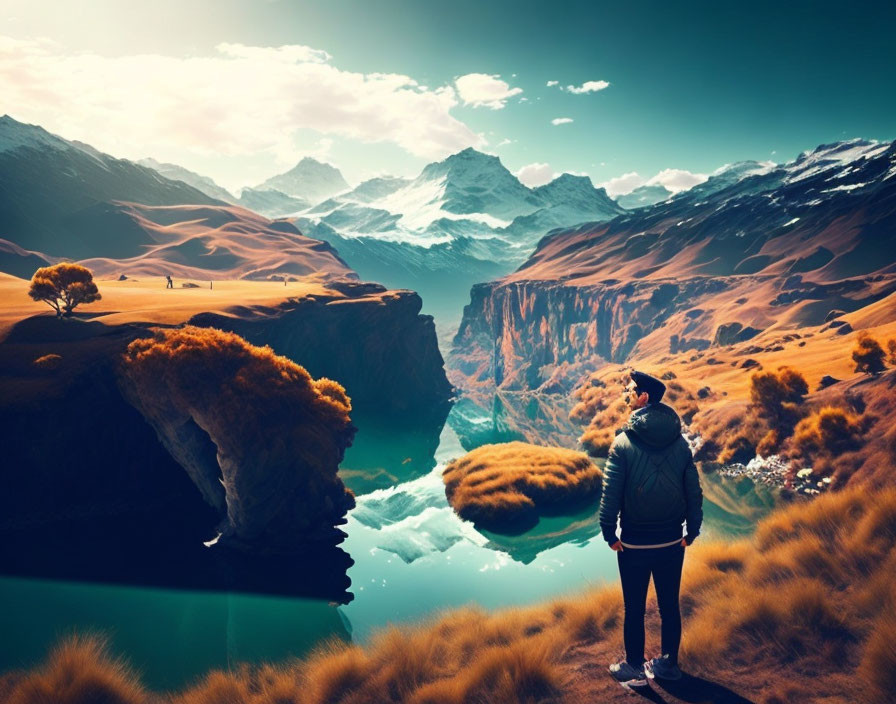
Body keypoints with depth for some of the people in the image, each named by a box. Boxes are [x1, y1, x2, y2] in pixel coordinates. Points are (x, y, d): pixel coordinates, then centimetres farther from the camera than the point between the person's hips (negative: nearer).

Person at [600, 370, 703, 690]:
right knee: (670, 605, 16)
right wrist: (692, 531, 9)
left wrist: (609, 533, -5)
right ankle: (669, 664, 30)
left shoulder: (624, 443, -13)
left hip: (634, 543, -4)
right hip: (672, 541, 4)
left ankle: (635, 669, 22)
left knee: (635, 608, 10)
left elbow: (611, 493, -14)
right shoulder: (680, 443, -1)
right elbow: (694, 491, 1)